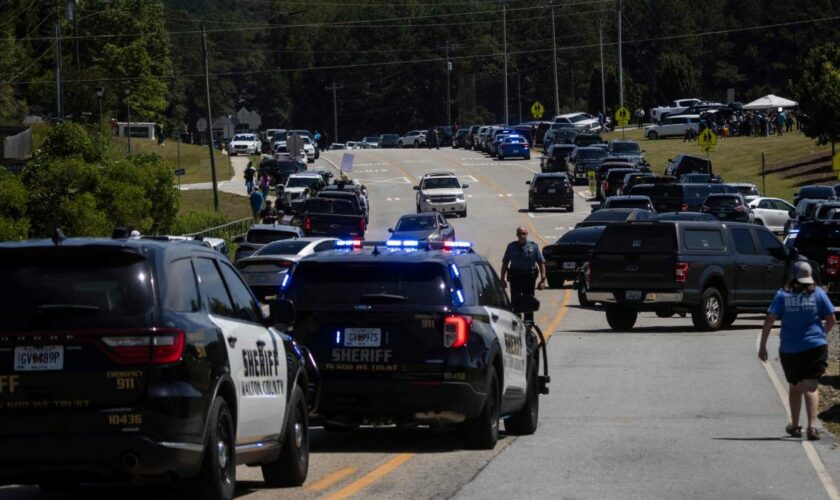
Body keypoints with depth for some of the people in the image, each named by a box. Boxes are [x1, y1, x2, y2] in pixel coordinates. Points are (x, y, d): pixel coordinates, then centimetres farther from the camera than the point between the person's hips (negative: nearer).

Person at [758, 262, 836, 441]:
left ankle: (794, 426, 29)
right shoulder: (817, 293, 0)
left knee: (794, 387, 19)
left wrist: (762, 346, -1)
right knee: (810, 387, -5)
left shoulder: (783, 295, 0)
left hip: (789, 350, 1)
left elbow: (769, 320, -6)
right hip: (815, 346, -1)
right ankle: (812, 426, -22)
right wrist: (823, 332, 23)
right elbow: (831, 320, 2)